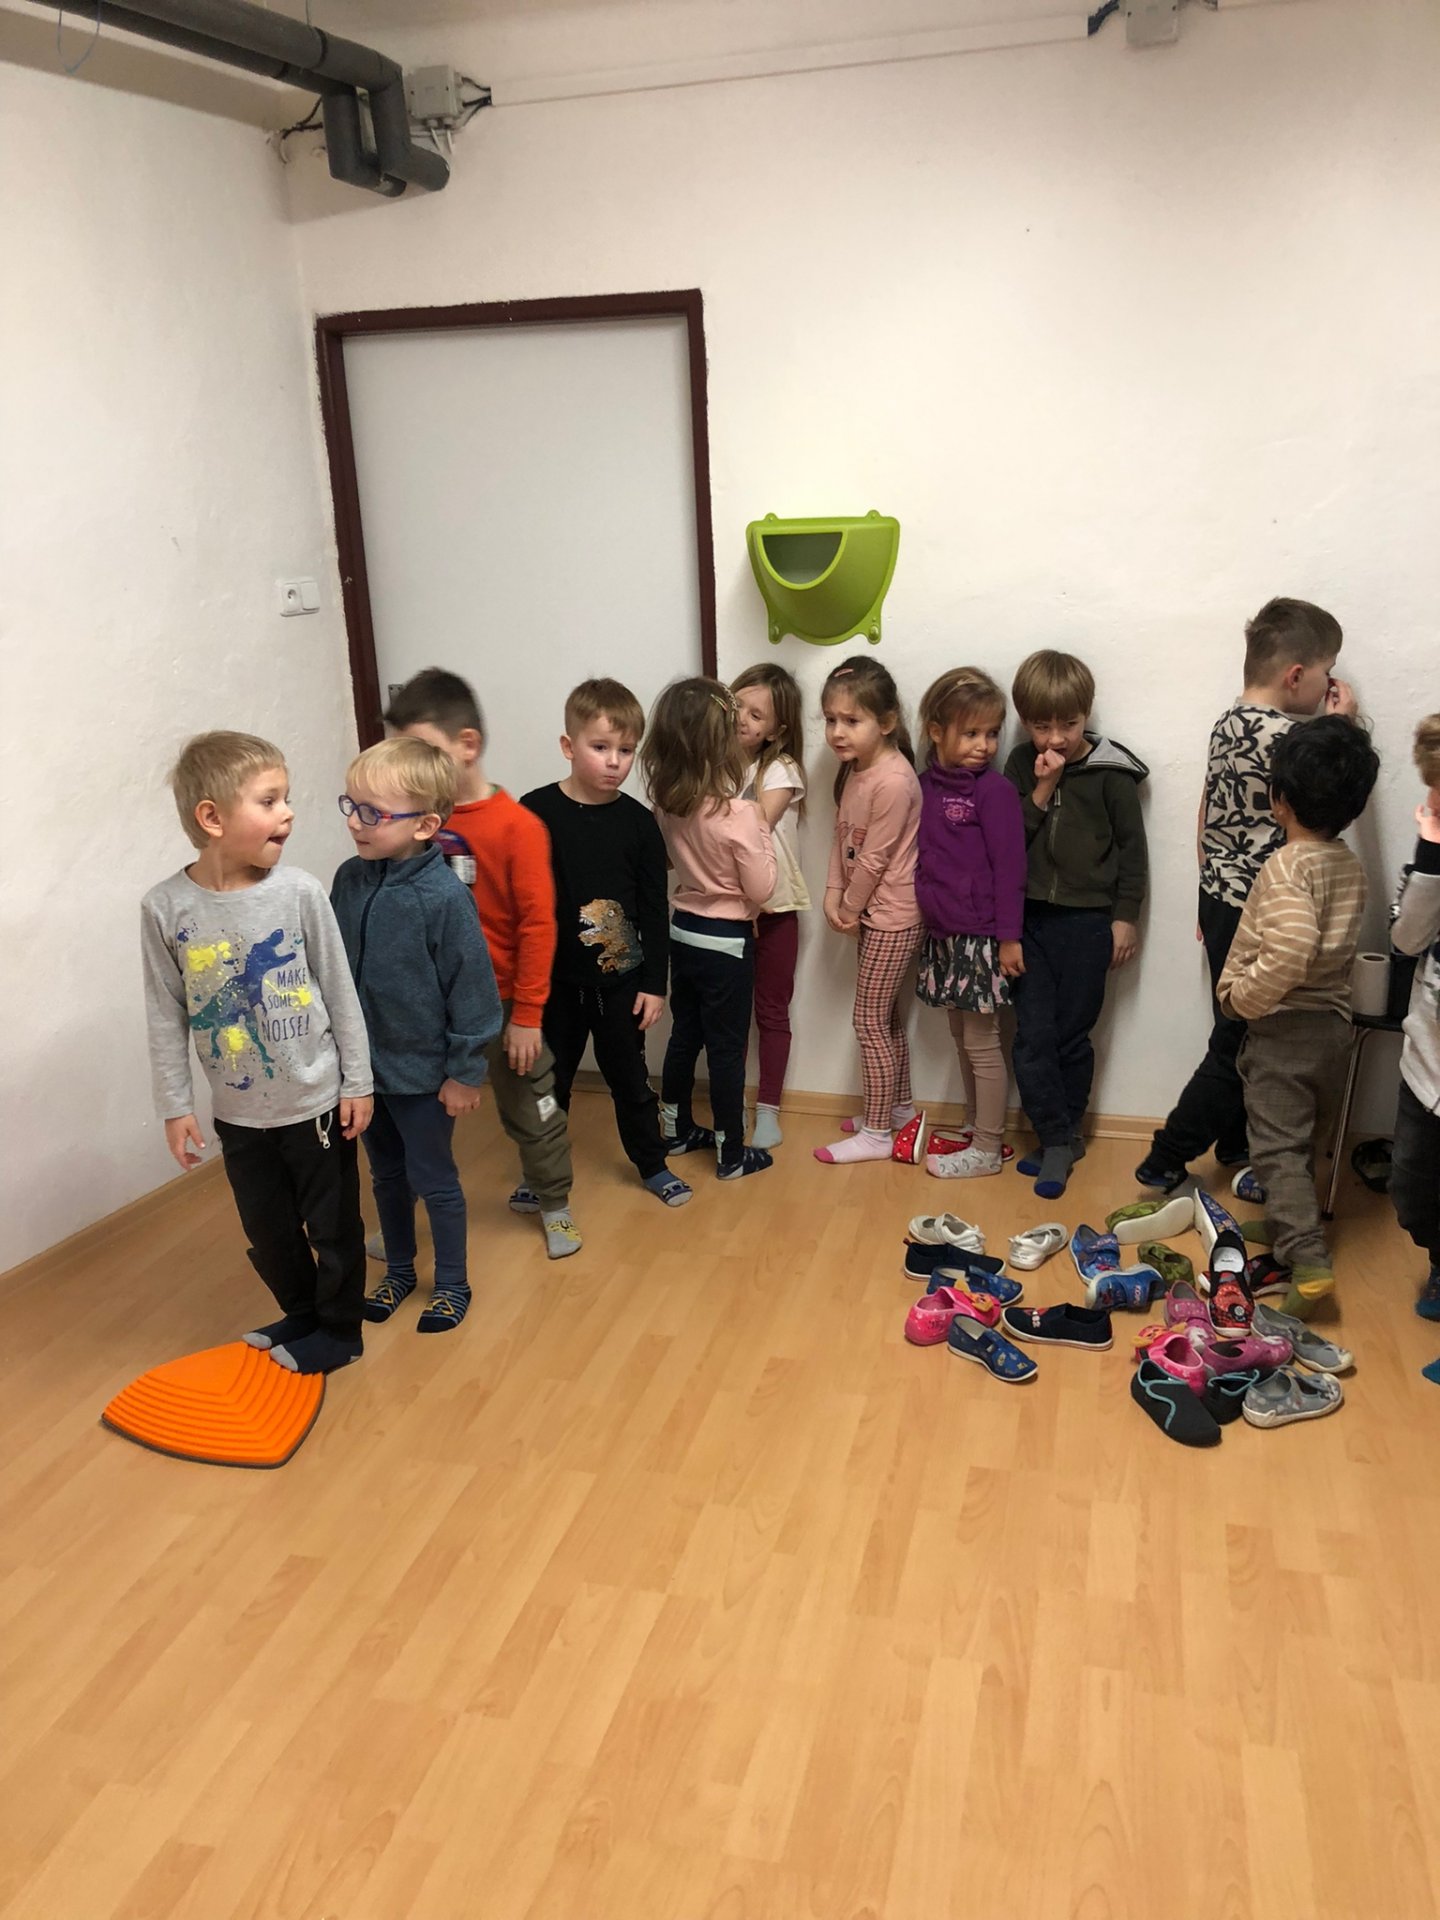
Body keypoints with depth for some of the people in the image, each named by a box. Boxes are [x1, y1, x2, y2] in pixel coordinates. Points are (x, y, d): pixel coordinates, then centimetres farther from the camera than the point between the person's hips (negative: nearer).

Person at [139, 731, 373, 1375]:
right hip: (238, 1112, 2)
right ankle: (300, 1314, 43)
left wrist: (357, 1083, -2)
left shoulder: (299, 892, -14)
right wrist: (175, 1105, 1)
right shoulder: (165, 907, -11)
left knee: (332, 1226, 12)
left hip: (316, 1101, -1)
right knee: (268, 1232, 18)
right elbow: (166, 1015, -2)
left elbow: (340, 994, -5)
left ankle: (339, 1329, 34)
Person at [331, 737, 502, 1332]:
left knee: (433, 1180, 11)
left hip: (422, 1071, -5)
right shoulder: (349, 880, -6)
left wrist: (465, 1072, -12)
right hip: (364, 1065, 6)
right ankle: (398, 1271, 42)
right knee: (386, 1175, 22)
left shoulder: (444, 897, -23)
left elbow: (472, 989, -17)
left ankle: (452, 1283, 31)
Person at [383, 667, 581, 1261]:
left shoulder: (517, 826, -16)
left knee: (530, 1110, 14)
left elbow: (537, 924, -15)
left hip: (502, 1005, -4)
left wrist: (527, 1014, -13)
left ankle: (552, 1202, 35)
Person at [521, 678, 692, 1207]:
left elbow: (655, 909, 0)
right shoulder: (536, 813, -11)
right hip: (554, 979, -1)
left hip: (620, 979, 1)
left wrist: (655, 983, 0)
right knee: (550, 1080, 14)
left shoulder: (638, 822, -5)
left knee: (630, 1077, 15)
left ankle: (652, 1165, 33)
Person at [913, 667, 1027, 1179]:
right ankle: (973, 1126, 32)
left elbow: (1009, 867, -13)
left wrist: (1010, 937, -14)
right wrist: (926, 914, 8)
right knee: (961, 1035, 17)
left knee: (982, 1041, 2)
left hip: (981, 935, -7)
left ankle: (987, 1151, 12)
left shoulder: (994, 790, -12)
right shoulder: (926, 785, 5)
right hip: (942, 933, 7)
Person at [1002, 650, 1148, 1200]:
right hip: (1030, 917, 3)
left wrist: (1125, 918, -2)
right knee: (1033, 1035, -1)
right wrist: (1041, 790, -12)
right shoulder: (1022, 765, 5)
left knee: (1072, 1034, 5)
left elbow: (1132, 847, 0)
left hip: (1088, 920, -3)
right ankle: (1059, 1141, 10)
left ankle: (1060, 1138, 21)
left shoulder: (1110, 772, -4)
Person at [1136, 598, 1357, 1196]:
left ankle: (1236, 1151, 32)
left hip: (1221, 901, 9)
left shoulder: (1227, 724, 7)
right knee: (1238, 1046, 2)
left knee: (1239, 1034, 19)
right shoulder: (1289, 738, -21)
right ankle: (1164, 1162, 8)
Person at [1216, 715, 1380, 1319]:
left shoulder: (1288, 866, -19)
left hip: (1283, 1025, -8)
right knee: (1300, 1135, 22)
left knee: (1278, 1145, -4)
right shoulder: (1352, 866, 6)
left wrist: (1241, 995, -19)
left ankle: (1307, 1258, -13)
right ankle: (1286, 1215, 36)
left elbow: (1290, 950, -33)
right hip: (1335, 1021, 8)